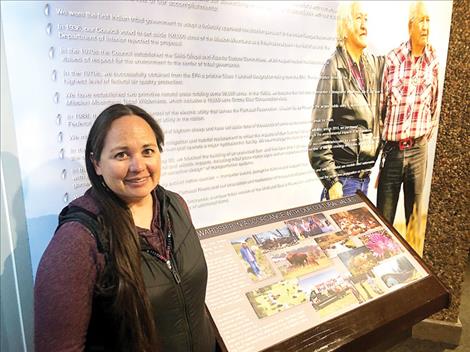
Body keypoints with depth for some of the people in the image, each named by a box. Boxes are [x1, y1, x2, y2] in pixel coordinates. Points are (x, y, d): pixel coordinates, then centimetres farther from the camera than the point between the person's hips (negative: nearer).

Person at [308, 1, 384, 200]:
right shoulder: (334, 69, -13)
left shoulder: (373, 65, 7)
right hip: (343, 176, -7)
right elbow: (319, 132, -16)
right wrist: (331, 181, -18)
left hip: (364, 174, 7)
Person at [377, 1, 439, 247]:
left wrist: (425, 136, 8)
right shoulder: (392, 59, -4)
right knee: (383, 217, 5)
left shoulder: (434, 61, 2)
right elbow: (381, 103, 3)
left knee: (414, 214, 13)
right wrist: (382, 136, 4)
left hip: (418, 149, 2)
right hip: (392, 148, -1)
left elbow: (434, 106, 11)